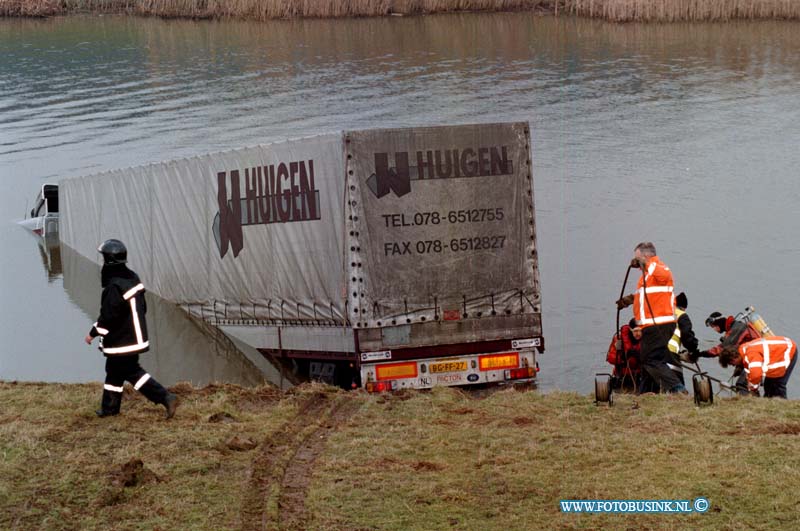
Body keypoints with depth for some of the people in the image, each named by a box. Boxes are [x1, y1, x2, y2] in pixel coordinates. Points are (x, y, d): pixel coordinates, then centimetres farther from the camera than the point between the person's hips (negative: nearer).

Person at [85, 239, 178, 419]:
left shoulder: (114, 287, -24)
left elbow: (108, 316, -23)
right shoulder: (132, 278, 6)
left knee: (132, 372, -3)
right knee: (114, 370, 19)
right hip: (134, 336, 10)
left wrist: (93, 333, -11)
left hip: (122, 342, -10)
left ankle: (166, 398, -9)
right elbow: (142, 307, 14)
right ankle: (109, 407, 28)